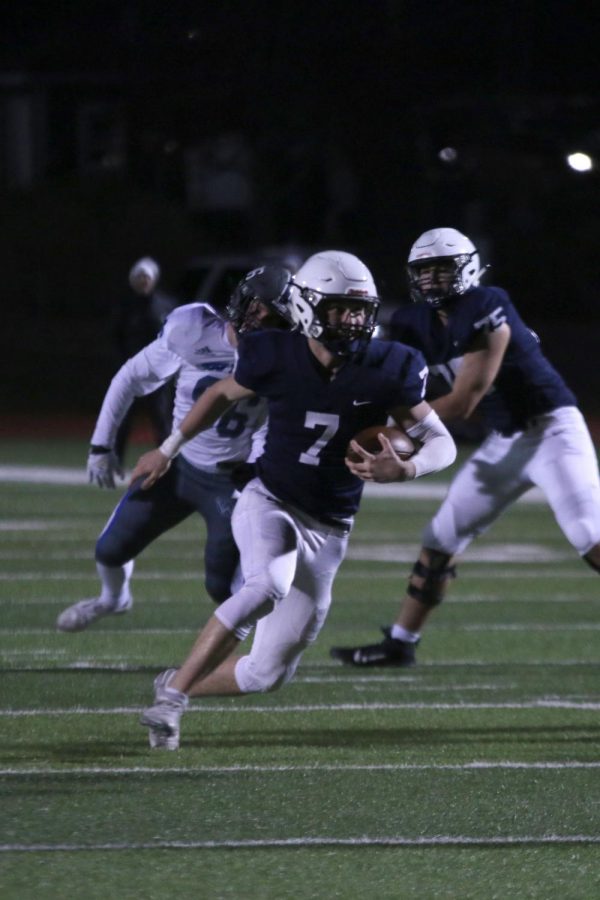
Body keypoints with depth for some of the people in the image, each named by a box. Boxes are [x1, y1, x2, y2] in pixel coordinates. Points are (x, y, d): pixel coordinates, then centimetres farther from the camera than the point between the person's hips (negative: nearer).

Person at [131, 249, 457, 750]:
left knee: (269, 674, 2)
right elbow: (224, 394, 10)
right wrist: (168, 450, 19)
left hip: (327, 533, 3)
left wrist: (407, 470, -27)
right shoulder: (277, 358, -12)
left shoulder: (385, 371, -11)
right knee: (268, 585, -37)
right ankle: (173, 693, -24)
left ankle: (177, 689, 30)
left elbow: (442, 444, -5)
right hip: (269, 502, -3)